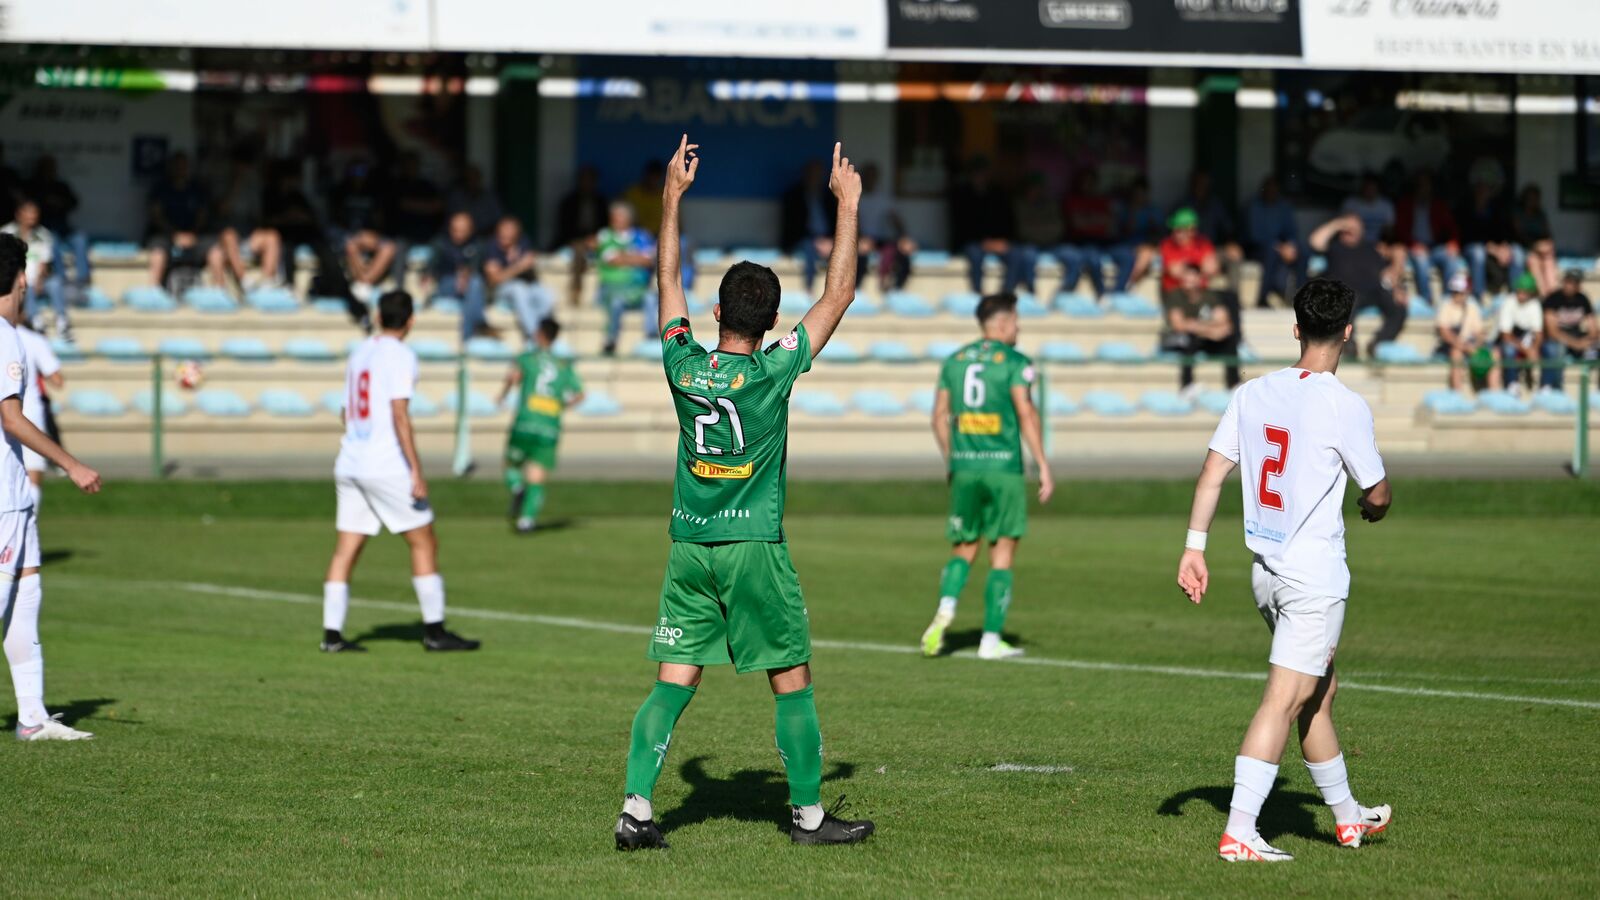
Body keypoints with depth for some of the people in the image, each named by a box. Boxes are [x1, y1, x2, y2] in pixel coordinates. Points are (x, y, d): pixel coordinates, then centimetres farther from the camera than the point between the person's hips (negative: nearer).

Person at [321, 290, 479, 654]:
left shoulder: (359, 352, 14)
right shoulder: (400, 355, -8)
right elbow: (399, 415, -16)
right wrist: (416, 472, -16)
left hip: (349, 463, 7)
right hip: (387, 467, -7)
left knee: (346, 549, 6)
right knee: (424, 542, 2)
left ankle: (332, 634, 1)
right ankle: (434, 630, 2)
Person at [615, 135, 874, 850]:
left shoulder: (683, 365, -2)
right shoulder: (773, 374, -12)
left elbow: (668, 280, 13)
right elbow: (839, 294, -6)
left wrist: (673, 195, 21)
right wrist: (846, 205, 1)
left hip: (688, 549, 4)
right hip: (755, 548, -4)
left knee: (673, 683, 4)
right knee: (793, 682, 7)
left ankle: (636, 811, -5)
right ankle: (809, 814, 12)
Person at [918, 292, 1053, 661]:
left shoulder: (954, 361, 10)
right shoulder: (1015, 361, -4)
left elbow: (939, 416, 11)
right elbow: (1026, 413, -12)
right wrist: (1043, 466, -8)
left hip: (964, 467, 4)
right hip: (1004, 468, -4)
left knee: (963, 551, 13)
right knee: (1002, 556, 4)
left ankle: (945, 608, -14)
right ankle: (991, 639, 2)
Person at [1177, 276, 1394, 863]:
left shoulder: (1252, 394, 3)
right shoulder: (1344, 406, -13)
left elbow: (1212, 471, 3)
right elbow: (1377, 494, -5)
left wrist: (1194, 548, 7)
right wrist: (1374, 508, 19)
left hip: (1266, 570, 7)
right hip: (1316, 572, -7)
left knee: (1321, 691, 21)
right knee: (1284, 701, -7)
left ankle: (1346, 815, 34)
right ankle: (1239, 834, -14)